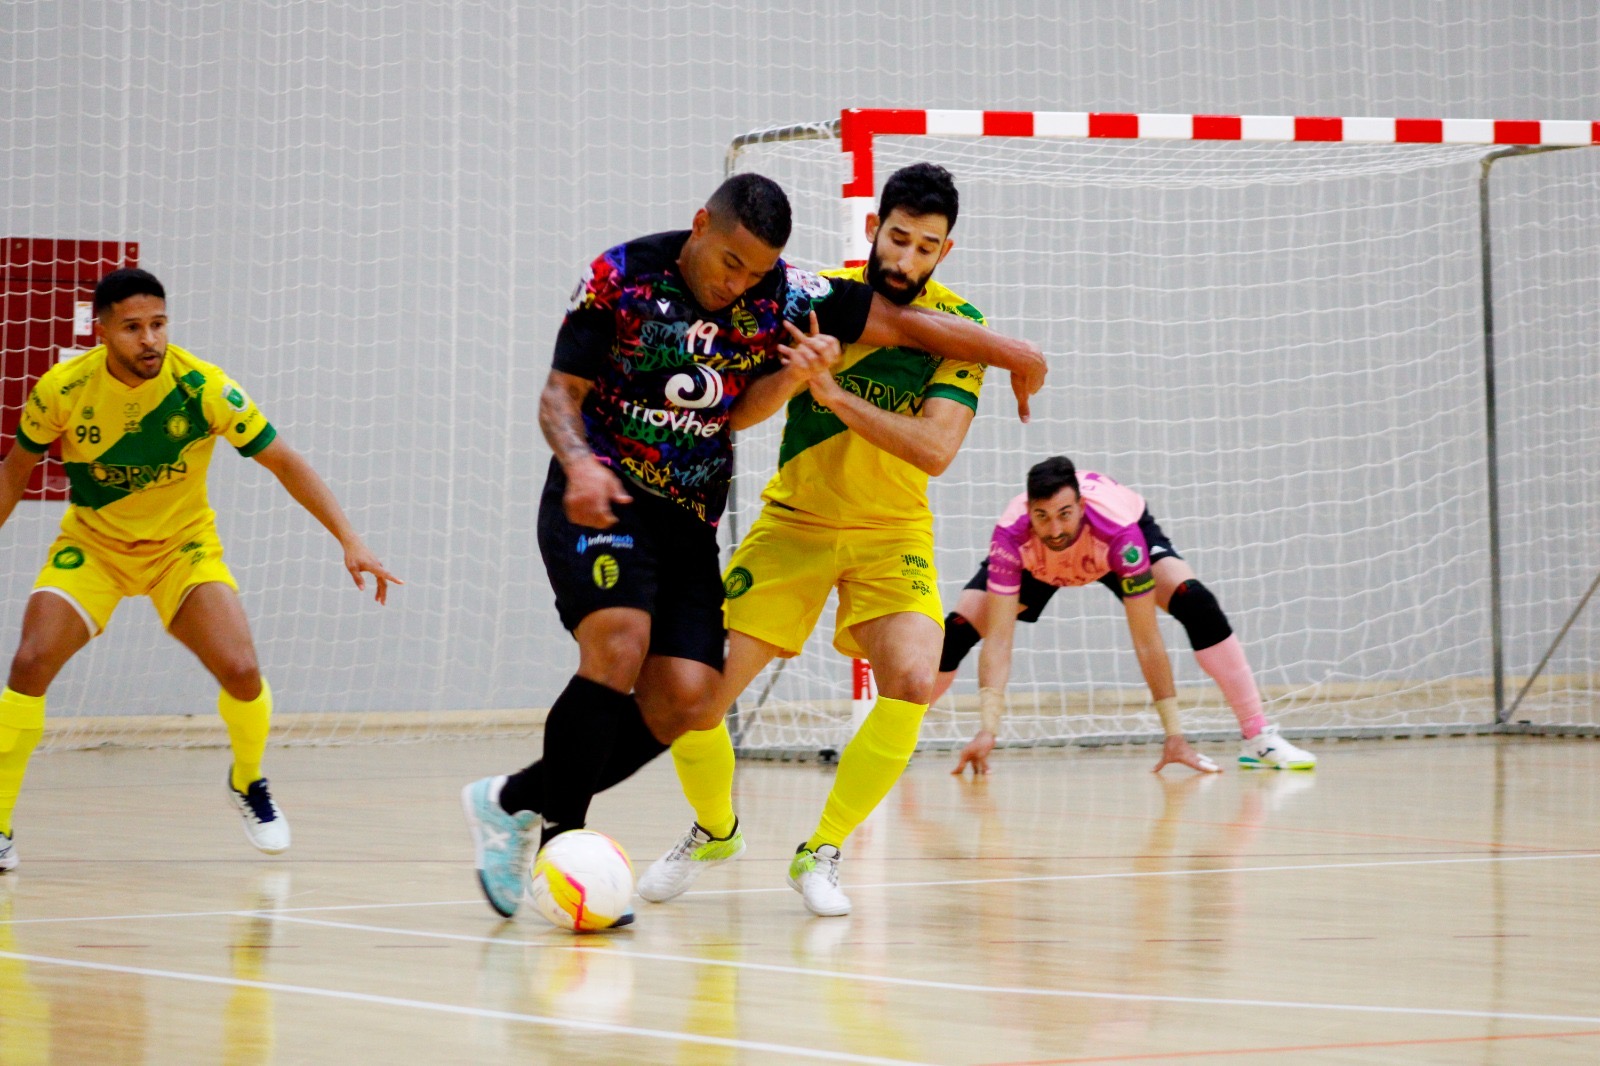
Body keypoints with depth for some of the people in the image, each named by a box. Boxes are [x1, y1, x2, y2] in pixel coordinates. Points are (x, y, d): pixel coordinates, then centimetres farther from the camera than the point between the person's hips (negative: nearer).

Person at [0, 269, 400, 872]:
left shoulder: (203, 388, -23)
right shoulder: (63, 388, -19)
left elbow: (283, 462, -15)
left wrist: (350, 542, -21)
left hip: (181, 546, 0)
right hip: (92, 543, 1)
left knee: (241, 672, -19)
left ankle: (248, 785, 15)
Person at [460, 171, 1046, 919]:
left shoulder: (785, 297, -3)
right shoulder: (620, 278, -9)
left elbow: (902, 324, 3)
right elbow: (561, 391, -6)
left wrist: (1010, 354, -4)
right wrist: (580, 465, -25)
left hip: (691, 520, 4)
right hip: (598, 498, -4)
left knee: (683, 698, -10)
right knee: (618, 645, -28)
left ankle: (513, 800, 6)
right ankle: (560, 846, -19)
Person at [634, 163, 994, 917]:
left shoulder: (958, 325, -13)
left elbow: (936, 450, -24)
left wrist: (834, 393, -31)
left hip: (893, 529, -1)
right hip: (793, 521, 1)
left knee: (912, 683, -26)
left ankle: (820, 853, -5)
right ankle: (714, 831, 23)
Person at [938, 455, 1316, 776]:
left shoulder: (1120, 531, -42)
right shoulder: (1011, 536, -39)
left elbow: (1147, 642, -37)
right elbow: (997, 640, -38)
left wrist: (1174, 734, -39)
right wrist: (987, 729, -48)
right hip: (1034, 565, 1)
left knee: (1194, 602, -26)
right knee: (957, 630, -15)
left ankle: (1258, 738, -20)